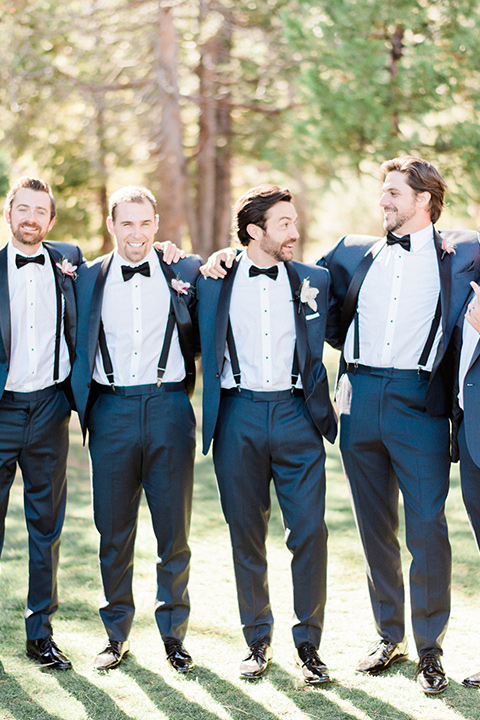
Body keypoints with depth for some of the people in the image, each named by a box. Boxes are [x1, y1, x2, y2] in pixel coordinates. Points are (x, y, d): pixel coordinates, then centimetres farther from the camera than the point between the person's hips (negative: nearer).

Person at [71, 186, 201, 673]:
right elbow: (77, 345, 12)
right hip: (111, 410, 1)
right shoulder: (87, 277, 8)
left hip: (167, 407, 0)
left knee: (174, 530, 3)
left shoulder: (184, 271, 6)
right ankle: (116, 635, 19)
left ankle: (174, 634, 17)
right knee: (114, 529, 6)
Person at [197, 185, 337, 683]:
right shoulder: (214, 280, 6)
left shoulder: (313, 281, 8)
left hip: (296, 416, 0)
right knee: (246, 534, 6)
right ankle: (257, 640, 19)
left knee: (309, 532, -5)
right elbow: (200, 343, 19)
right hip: (238, 417, 0)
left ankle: (308, 643, 7)